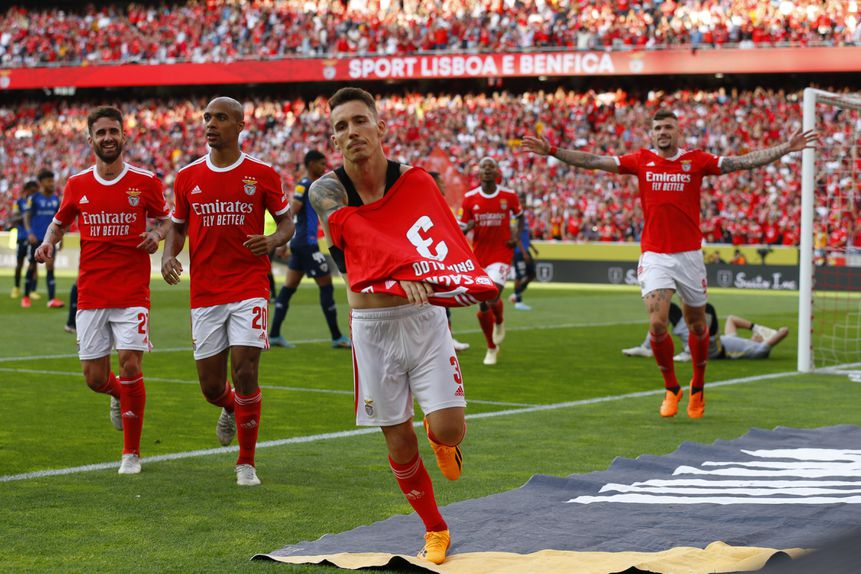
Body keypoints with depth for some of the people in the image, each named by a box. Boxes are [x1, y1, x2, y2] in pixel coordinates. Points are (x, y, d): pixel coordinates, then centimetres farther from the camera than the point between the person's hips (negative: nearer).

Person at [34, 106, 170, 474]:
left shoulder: (146, 182, -1)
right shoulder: (77, 185, 5)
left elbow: (166, 219, 12)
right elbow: (59, 222, 19)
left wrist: (157, 234, -10)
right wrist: (48, 243, -2)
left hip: (132, 294, -2)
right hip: (91, 295, 3)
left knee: (130, 365, -12)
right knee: (94, 378, 2)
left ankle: (132, 453, 3)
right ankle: (119, 395, 41)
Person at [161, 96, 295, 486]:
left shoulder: (262, 174, -1)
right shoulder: (187, 177, 5)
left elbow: (286, 221, 8)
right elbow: (178, 226, 16)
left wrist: (273, 240, -14)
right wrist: (168, 256, -4)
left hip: (249, 289, -2)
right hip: (204, 293, 3)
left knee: (245, 373, -12)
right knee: (211, 385, 4)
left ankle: (246, 462, 5)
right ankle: (231, 408, 42)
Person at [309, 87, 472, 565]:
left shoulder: (415, 181, -4)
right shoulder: (327, 190, -9)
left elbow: (446, 237, -2)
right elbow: (361, 236, -24)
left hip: (423, 317, 0)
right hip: (371, 325, 0)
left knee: (449, 430, -13)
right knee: (400, 444, 6)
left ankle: (438, 436, 26)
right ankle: (435, 531, 29)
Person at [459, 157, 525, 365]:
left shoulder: (509, 196, -4)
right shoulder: (470, 198, -3)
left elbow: (519, 217, 15)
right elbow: (460, 229, 3)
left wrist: (517, 236, -1)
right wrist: (468, 228, -20)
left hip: (501, 254, -2)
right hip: (479, 256, 2)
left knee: (492, 299, -20)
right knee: (483, 306, 5)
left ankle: (499, 322, 18)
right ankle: (491, 348, 25)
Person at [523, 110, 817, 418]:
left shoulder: (696, 160, 1)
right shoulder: (642, 161, 4)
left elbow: (744, 161, -3)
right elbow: (594, 161, 2)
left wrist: (786, 148, -10)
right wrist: (551, 150, -3)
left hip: (689, 254, 0)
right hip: (654, 256, 0)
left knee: (697, 326, 10)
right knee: (657, 324, -14)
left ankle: (698, 387, 32)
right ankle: (671, 388, 7)